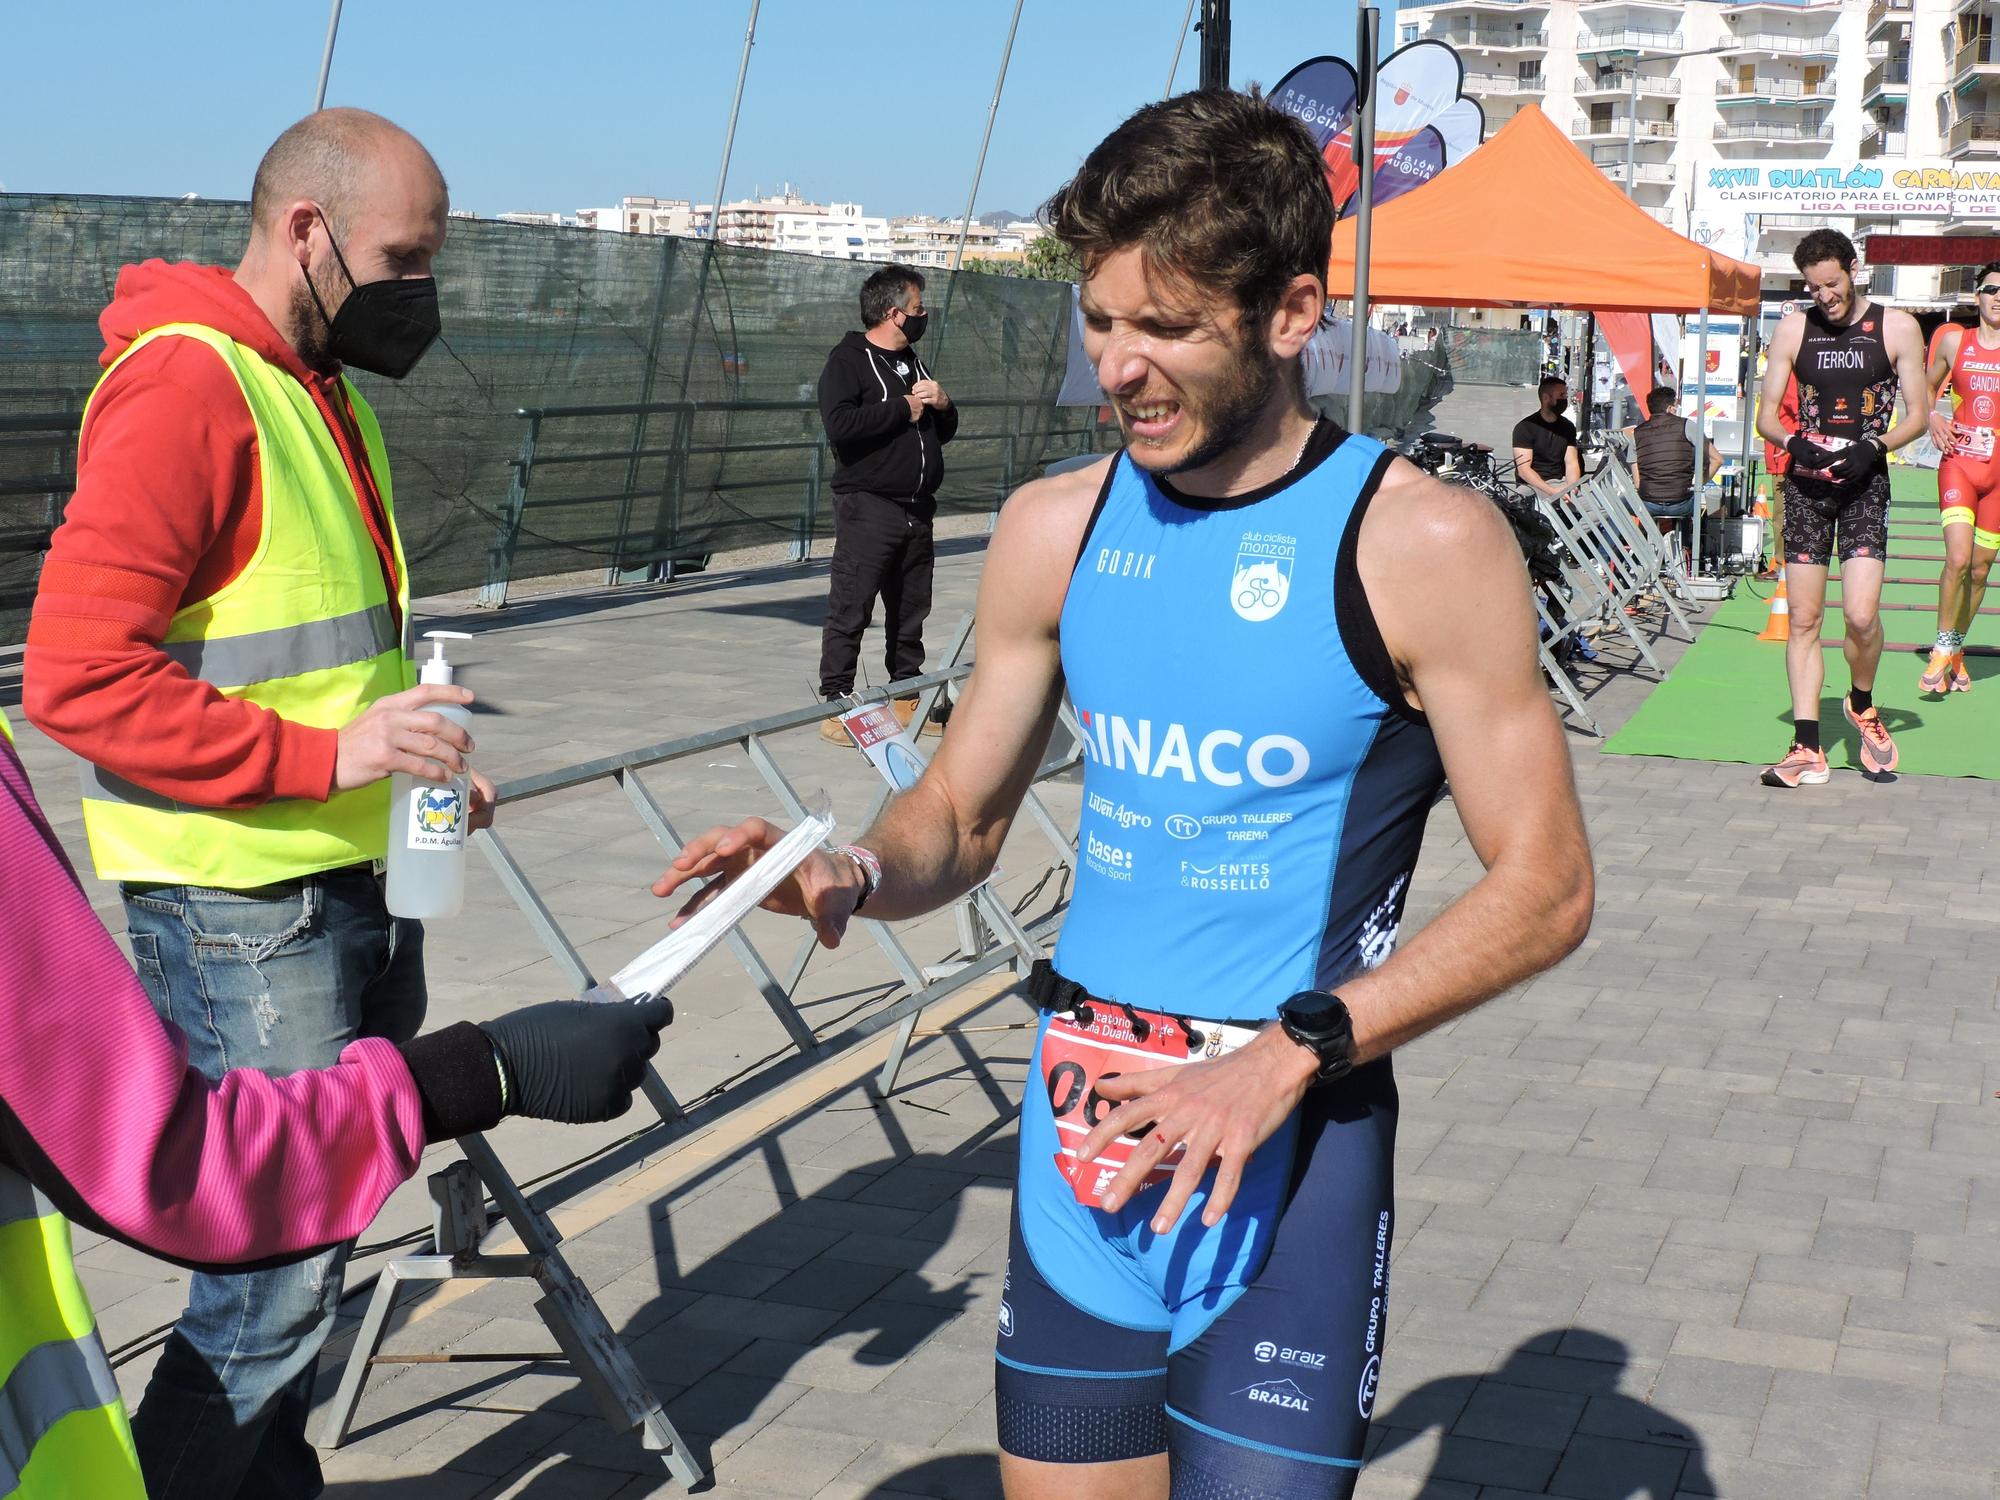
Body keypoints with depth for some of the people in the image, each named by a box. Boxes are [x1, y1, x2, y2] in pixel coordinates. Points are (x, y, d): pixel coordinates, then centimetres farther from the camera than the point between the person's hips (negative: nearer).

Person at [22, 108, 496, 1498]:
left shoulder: (328, 391, 16)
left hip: (361, 888, 9)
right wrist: (326, 754, -23)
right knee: (280, 1272, -6)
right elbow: (79, 674, -21)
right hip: (245, 912, -9)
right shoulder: (184, 386, -15)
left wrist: (423, 759, 11)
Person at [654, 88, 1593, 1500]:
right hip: (1083, 1123, 4)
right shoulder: (1056, 530, 4)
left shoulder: (1421, 545, -10)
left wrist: (1289, 1055, -18)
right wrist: (851, 877, -11)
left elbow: (1543, 885, -9)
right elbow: (960, 819, 11)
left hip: (1290, 1139, -4)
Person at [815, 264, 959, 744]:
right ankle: (835, 705, -5)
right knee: (850, 610, -7)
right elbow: (840, 425, -22)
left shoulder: (913, 364, 21)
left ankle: (907, 698, 21)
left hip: (917, 508, 8)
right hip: (867, 506, -8)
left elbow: (944, 433, 26)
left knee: (911, 610, 12)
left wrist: (941, 404, 4)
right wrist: (904, 410, -14)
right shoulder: (848, 361, -5)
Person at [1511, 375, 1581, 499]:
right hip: (1533, 485, -5)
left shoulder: (1568, 427, 12)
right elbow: (1523, 469, -13)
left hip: (1560, 482, 5)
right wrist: (1552, 491, -25)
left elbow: (1571, 463, 6)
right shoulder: (1525, 427, -6)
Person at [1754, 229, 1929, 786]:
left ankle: (1862, 704, 15)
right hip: (1806, 485, 2)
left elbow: (1917, 415, 2)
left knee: (1861, 614, -15)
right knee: (1804, 619, 0)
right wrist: (1795, 442, -14)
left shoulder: (1897, 328, 1)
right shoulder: (1793, 328, 6)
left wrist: (1875, 447, -16)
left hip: (1865, 483, -2)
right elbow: (1766, 415, 8)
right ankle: (1807, 747, 4)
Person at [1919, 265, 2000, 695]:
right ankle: (1942, 651, -2)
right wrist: (1931, 417, 0)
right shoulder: (1954, 341, 3)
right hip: (1959, 461, -1)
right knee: (1958, 558, -17)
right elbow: (1927, 386, 20)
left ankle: (1957, 651, 27)